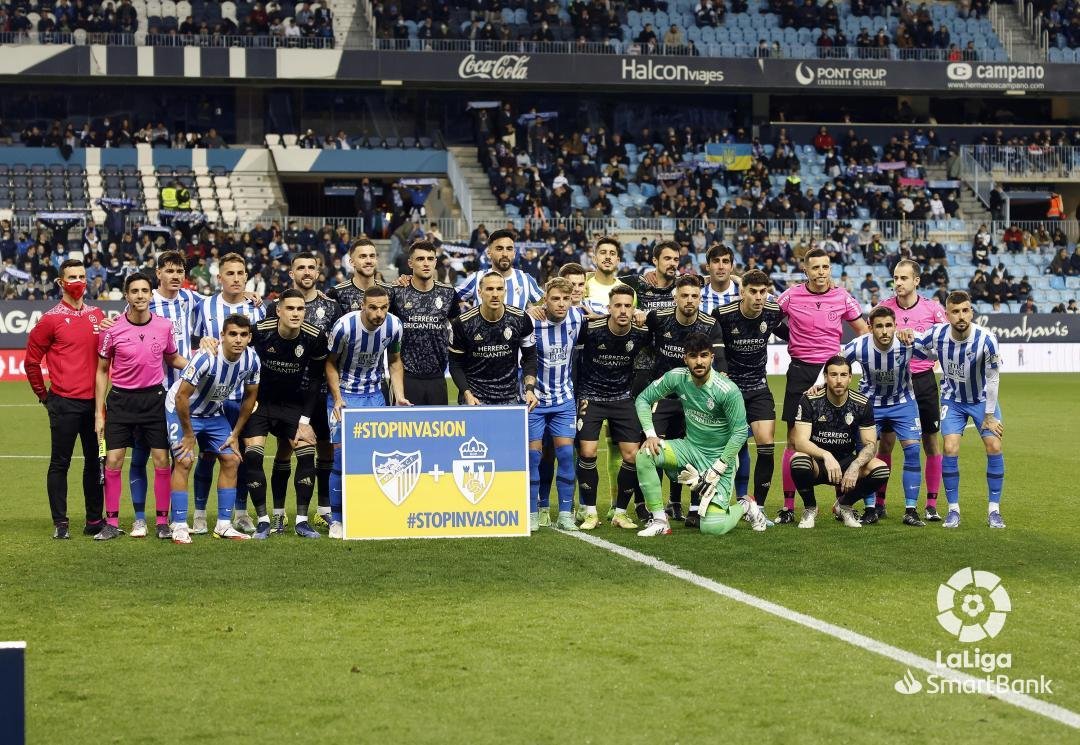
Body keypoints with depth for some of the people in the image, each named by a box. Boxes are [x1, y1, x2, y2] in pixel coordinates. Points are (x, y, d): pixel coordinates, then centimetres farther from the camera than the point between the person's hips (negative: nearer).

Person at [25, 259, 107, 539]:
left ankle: (95, 520, 19)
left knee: (96, 461, 10)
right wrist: (44, 395, 4)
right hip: (64, 404, -5)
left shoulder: (98, 315, 10)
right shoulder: (51, 319, -4)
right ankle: (60, 523, 7)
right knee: (60, 464, 0)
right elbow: (32, 360, 1)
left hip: (94, 401, 5)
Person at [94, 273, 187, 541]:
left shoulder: (164, 326, -2)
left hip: (154, 398, 1)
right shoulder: (112, 329, -7)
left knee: (161, 460, -1)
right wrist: (99, 413, 0)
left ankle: (163, 522, 8)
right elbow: (102, 371, 2)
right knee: (113, 461, -2)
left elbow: (172, 359, 16)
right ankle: (112, 523, 7)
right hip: (121, 400, -1)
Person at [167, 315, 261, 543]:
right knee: (184, 462, -16)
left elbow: (250, 397, 1)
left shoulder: (252, 360, -15)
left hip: (214, 412, 6)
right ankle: (179, 526, -10)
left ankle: (224, 525, 6)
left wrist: (235, 434, 2)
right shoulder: (206, 357, -34)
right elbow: (182, 396, -27)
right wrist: (188, 435, -18)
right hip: (181, 409, -6)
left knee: (231, 460, -1)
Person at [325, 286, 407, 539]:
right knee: (343, 454, -10)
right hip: (344, 394, -4)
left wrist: (399, 396, -1)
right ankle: (336, 520, 0)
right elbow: (331, 363, -7)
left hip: (374, 394, 4)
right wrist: (337, 399, -16)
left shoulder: (393, 326, -10)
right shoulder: (345, 326, -22)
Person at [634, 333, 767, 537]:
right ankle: (659, 521, -13)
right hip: (690, 448, 5)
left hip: (719, 457, -5)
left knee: (712, 527, -18)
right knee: (644, 454, -24)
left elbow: (740, 432, -16)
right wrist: (650, 435, -13)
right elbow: (643, 399, 2)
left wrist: (715, 472, -16)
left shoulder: (728, 390, -22)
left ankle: (745, 507, 18)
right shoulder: (677, 377, -10)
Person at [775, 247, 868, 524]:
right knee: (794, 440, -1)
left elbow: (862, 330, 13)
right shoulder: (791, 296, -2)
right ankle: (788, 506, 4)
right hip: (800, 371, -1)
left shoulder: (842, 297, 2)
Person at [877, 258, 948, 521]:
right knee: (885, 442, 0)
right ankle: (879, 502, 10)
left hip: (924, 380, 0)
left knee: (932, 443, 2)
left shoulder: (933, 308, -3)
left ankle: (931, 505, 10)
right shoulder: (884, 307, -1)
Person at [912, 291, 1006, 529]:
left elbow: (992, 379, -14)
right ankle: (953, 510, 0)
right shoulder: (937, 335, -20)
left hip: (982, 399, -1)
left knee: (994, 447, -11)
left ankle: (994, 511, 2)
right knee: (950, 449, -13)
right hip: (952, 400, 1)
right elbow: (913, 350, 2)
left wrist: (989, 415, -10)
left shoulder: (986, 340, -26)